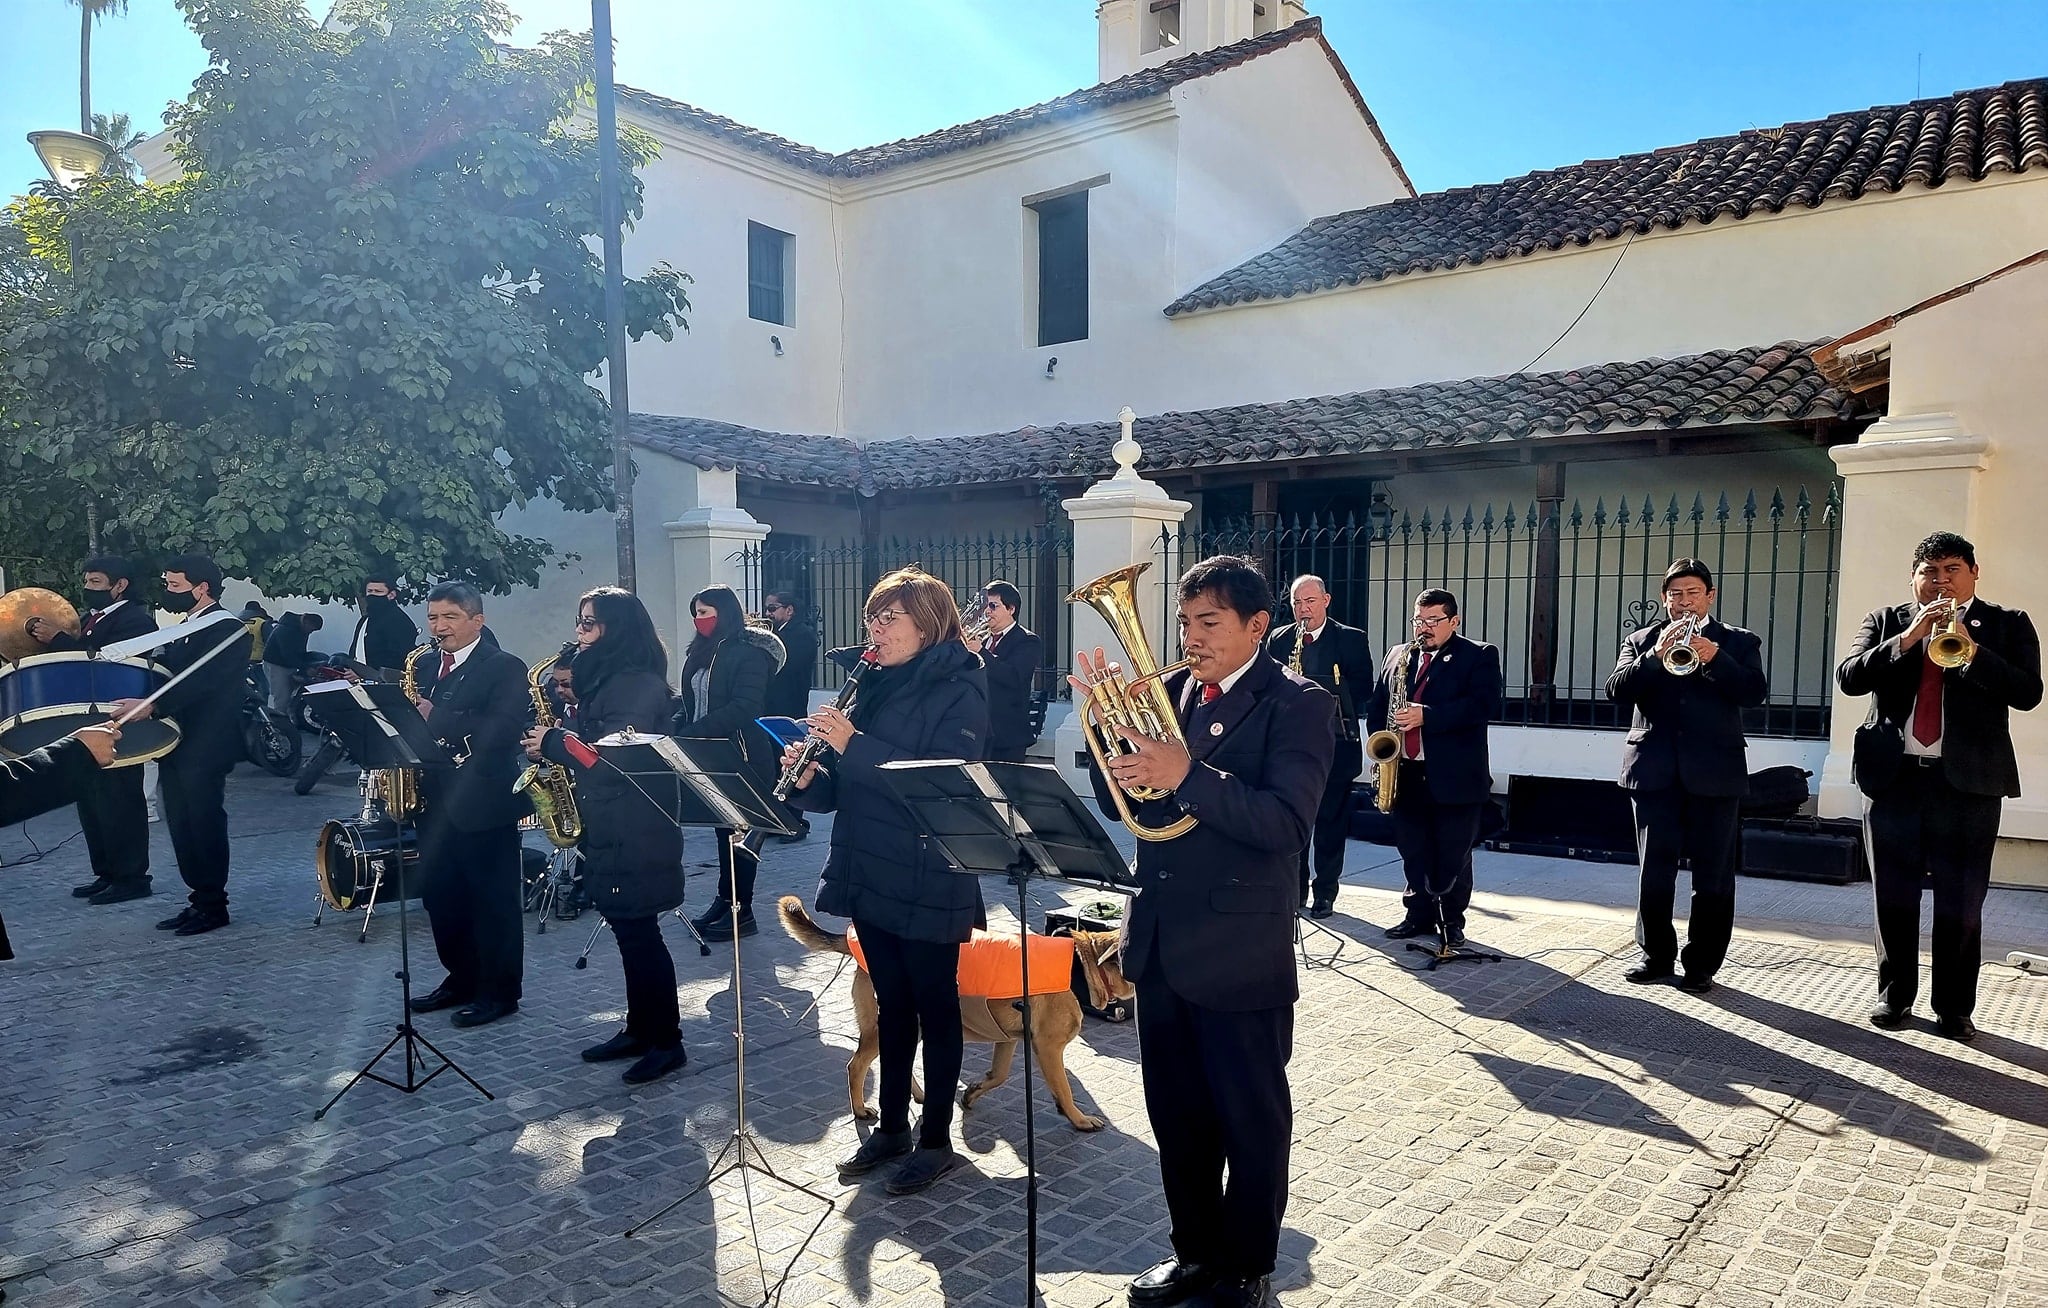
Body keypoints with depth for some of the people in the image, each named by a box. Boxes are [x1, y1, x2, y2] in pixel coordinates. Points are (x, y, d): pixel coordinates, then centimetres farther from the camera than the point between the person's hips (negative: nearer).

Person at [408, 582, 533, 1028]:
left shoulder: (505, 669, -9)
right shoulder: (424, 668, 14)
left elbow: (505, 729, -22)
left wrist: (436, 717, -26)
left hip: (484, 803, -7)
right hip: (435, 801, 7)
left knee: (493, 901, 2)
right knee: (441, 898, 14)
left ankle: (499, 992, 12)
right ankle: (461, 978, 30)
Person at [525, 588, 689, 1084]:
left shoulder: (639, 684, -16)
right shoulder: (607, 678, 14)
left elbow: (613, 755, -23)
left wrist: (553, 742, -13)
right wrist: (557, 741, -1)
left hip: (635, 831, -9)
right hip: (610, 827, 9)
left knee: (639, 932, -3)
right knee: (628, 931, 14)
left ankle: (667, 1041, 7)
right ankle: (639, 1029, 24)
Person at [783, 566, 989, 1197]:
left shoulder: (959, 688, -11)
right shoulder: (874, 686, 10)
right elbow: (845, 787, 12)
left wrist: (854, 745, -27)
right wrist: (810, 775, -11)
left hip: (929, 880, -7)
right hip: (869, 873, 7)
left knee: (934, 1005, 7)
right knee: (890, 1002, 17)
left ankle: (936, 1139, 21)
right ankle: (892, 1126, 31)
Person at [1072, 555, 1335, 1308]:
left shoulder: (1299, 705, -10)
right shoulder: (1165, 693, 6)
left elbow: (1286, 822, -22)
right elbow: (1117, 802, 4)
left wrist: (1188, 777, -33)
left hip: (1240, 950, -6)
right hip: (1160, 941, 6)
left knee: (1251, 1123, 10)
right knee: (1175, 1117, 18)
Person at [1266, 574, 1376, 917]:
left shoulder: (1351, 639, 2)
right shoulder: (1278, 639, 11)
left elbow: (1363, 689, -3)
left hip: (1334, 744, -2)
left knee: (1331, 822, 3)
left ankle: (1324, 894, 12)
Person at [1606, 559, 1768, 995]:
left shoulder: (1738, 642, 8)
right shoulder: (1641, 641, 11)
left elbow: (1755, 692, -8)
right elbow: (1616, 690, -3)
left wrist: (1713, 657, -21)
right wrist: (1655, 655, -17)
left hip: (1715, 773, -1)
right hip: (1655, 772, 1)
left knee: (1714, 878, 3)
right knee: (1654, 873, 7)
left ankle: (1702, 964, 12)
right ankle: (1657, 955, 19)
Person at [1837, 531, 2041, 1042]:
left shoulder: (2008, 625, 6)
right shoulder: (1885, 621, 8)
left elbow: (2027, 693, -7)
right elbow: (1848, 678, -4)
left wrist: (1970, 649, -20)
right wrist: (1906, 639, -16)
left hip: (1969, 781, -1)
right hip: (1894, 776, 1)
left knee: (1962, 905, 3)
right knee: (1894, 899, 8)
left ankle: (1955, 1008, 15)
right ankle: (1894, 996, 21)